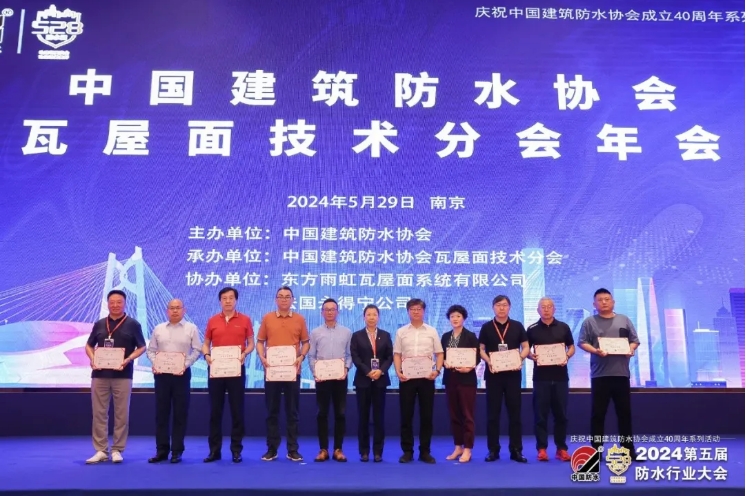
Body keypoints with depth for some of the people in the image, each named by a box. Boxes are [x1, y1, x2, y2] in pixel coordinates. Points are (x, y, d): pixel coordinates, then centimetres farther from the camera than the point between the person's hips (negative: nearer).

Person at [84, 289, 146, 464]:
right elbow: (89, 345, 15)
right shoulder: (99, 324, 10)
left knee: (121, 414, 2)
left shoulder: (133, 324, 1)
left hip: (122, 375, -3)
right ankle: (101, 450, 12)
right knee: (99, 413, 4)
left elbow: (141, 347, 0)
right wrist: (92, 359, -5)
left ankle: (117, 450, 11)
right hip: (100, 374, 3)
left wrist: (128, 359, -16)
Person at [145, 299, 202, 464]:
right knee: (161, 412, 5)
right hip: (161, 373, 2)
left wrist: (185, 364, -14)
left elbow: (197, 350, -1)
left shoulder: (191, 329, 3)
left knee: (180, 413, 0)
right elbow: (151, 350, 10)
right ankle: (161, 450, 13)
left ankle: (177, 451, 8)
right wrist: (154, 364, -7)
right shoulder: (158, 329, 10)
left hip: (181, 373, -2)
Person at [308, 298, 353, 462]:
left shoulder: (346, 332, 7)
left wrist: (346, 369, -12)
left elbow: (350, 355, 4)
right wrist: (315, 372, -10)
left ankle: (338, 449, 12)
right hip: (322, 378, 0)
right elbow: (311, 356, 2)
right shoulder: (315, 332, 6)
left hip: (340, 378, 0)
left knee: (340, 413, 3)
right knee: (322, 413, 3)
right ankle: (323, 449, 11)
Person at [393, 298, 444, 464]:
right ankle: (407, 451, 12)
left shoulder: (432, 331, 7)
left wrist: (437, 371, -9)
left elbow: (439, 354, 7)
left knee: (426, 415, 4)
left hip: (426, 377, 0)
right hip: (406, 377, 0)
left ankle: (425, 451, 14)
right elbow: (397, 354, 5)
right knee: (406, 415, 2)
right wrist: (398, 372, -9)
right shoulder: (401, 332, 7)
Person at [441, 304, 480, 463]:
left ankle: (467, 449, 6)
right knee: (454, 414, 9)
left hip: (466, 379, -4)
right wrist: (445, 363, -12)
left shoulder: (471, 336, -3)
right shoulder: (445, 337, 9)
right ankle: (458, 447, 19)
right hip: (450, 379, 5)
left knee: (467, 414, 0)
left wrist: (469, 368, -22)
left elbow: (477, 357, -6)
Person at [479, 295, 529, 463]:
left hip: (513, 374, 0)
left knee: (514, 412, 4)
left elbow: (526, 347, 6)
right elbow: (480, 349, 4)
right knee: (493, 413, 4)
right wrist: (488, 361, -14)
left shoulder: (517, 326, 5)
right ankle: (493, 450, 11)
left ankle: (516, 450, 11)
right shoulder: (486, 327, 4)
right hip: (493, 374, 0)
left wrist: (520, 359, -13)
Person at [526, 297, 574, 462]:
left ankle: (561, 448, 15)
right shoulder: (532, 329, 3)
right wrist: (531, 356, -14)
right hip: (541, 377, -1)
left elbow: (572, 347, 12)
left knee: (561, 413, 5)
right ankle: (541, 448, 8)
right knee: (540, 414, 1)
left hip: (560, 376, 1)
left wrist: (566, 357, -9)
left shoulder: (563, 327, 6)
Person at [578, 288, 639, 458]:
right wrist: (595, 351, -18)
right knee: (598, 413, 1)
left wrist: (631, 349, -7)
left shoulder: (624, 320, 13)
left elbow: (635, 340, 13)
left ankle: (628, 448, 17)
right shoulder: (589, 322, 5)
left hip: (621, 373, 2)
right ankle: (596, 449, 7)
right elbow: (582, 342, -1)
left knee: (625, 412, 8)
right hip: (600, 374, -2)